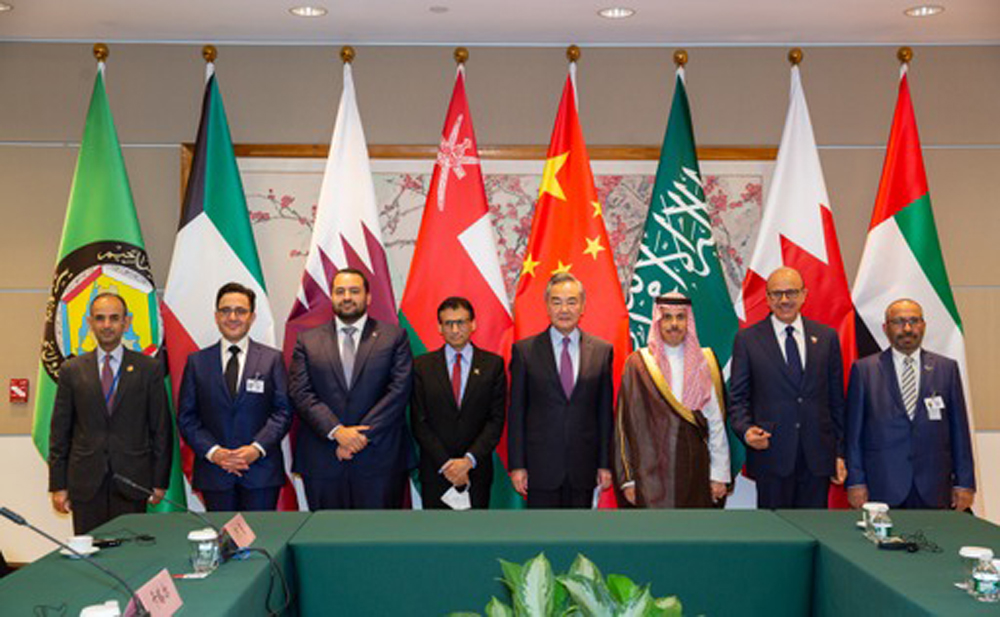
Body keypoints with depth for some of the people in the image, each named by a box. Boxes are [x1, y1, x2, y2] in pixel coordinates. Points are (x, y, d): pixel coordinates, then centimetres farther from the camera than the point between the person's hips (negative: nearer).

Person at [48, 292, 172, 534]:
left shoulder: (149, 368, 3)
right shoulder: (72, 369, 7)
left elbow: (161, 429, 4)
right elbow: (59, 431, 7)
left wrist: (160, 481, 0)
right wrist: (58, 485, 3)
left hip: (132, 483, -1)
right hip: (85, 483, 1)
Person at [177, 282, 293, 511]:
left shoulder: (272, 359, 6)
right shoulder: (197, 362, 9)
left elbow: (283, 411, 0)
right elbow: (186, 416, 6)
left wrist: (258, 447, -13)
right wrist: (212, 451, -8)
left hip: (261, 470, -1)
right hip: (214, 473, 1)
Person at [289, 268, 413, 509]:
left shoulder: (394, 337, 6)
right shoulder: (307, 340, 10)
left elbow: (399, 390, -3)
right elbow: (301, 394, 1)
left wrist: (362, 434, -11)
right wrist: (337, 431, -12)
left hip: (379, 462, -1)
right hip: (322, 462, 1)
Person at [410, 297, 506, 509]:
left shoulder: (493, 364, 3)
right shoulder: (422, 366, 3)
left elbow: (496, 420, -1)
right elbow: (419, 423, 0)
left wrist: (469, 460, -11)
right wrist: (445, 463, -9)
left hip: (477, 471, 0)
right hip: (434, 472, 0)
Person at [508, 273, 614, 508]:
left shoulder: (602, 350, 5)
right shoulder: (524, 350, 0)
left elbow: (605, 411, 7)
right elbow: (516, 411, 1)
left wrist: (605, 464, 5)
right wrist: (516, 465, -3)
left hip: (583, 469, 2)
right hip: (541, 468, -1)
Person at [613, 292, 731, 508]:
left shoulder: (704, 363, 7)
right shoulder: (639, 364, 1)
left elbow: (716, 422, 4)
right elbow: (626, 423, 0)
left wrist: (719, 474, -1)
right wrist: (627, 478, -4)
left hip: (695, 470, 2)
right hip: (651, 472, -2)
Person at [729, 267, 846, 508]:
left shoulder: (827, 337, 8)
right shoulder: (747, 339, 2)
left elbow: (836, 399, 10)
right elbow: (738, 397, 3)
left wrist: (840, 453, 9)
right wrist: (746, 429, -16)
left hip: (818, 457, 2)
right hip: (771, 454, -2)